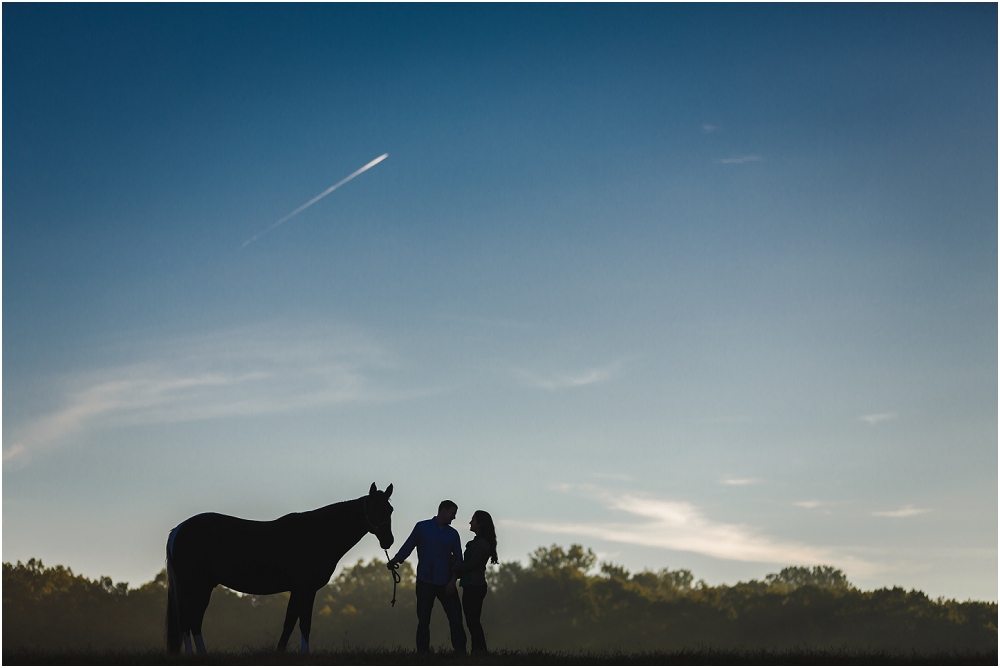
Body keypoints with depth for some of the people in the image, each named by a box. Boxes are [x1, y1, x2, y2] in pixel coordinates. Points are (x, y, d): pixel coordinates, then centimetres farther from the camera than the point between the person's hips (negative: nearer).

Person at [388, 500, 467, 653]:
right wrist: (395, 560, -15)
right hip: (425, 582, -2)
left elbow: (458, 559, 9)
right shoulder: (421, 527, 3)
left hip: (445, 583, 2)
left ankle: (460, 651, 6)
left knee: (456, 618, -1)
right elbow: (408, 547, 2)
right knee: (423, 620, 2)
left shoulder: (453, 534, 10)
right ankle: (423, 652, 9)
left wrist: (453, 580, -4)